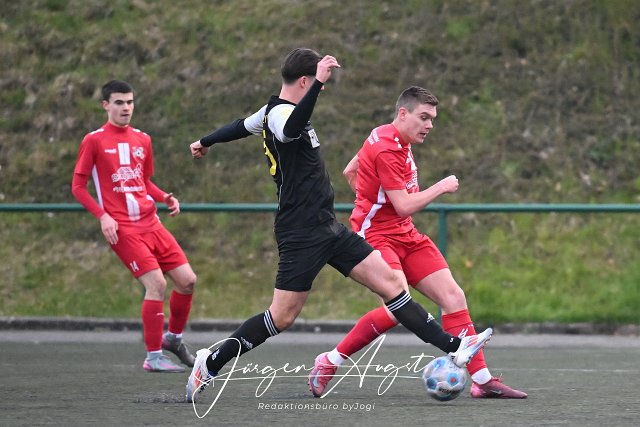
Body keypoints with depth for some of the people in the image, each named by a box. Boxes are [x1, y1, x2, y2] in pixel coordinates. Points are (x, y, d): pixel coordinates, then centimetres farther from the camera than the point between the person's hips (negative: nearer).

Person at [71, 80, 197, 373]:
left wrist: (165, 198, 6)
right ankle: (153, 358, -7)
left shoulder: (142, 140, 15)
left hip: (150, 223, 6)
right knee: (156, 284, -17)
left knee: (187, 280, 1)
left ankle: (174, 338, 24)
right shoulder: (94, 141, -1)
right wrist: (102, 216, -13)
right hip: (122, 228, -6)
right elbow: (78, 187, 0)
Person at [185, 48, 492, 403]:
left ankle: (453, 347, 1)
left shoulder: (274, 111, 15)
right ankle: (210, 363, 8)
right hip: (301, 234, -10)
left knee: (392, 283, 3)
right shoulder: (279, 113, -16)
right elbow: (291, 129, -42)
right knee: (282, 317, -7)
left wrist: (206, 142, 52)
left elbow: (243, 125, 34)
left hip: (326, 228, 10)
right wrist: (319, 82, -47)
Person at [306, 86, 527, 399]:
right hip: (376, 236, -10)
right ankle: (330, 361, -11)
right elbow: (404, 206, -22)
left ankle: (482, 380, 0)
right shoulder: (387, 149, -19)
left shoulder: (397, 141, 11)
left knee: (453, 297, -1)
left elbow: (350, 172, 24)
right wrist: (441, 188, -11)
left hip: (405, 235, 10)